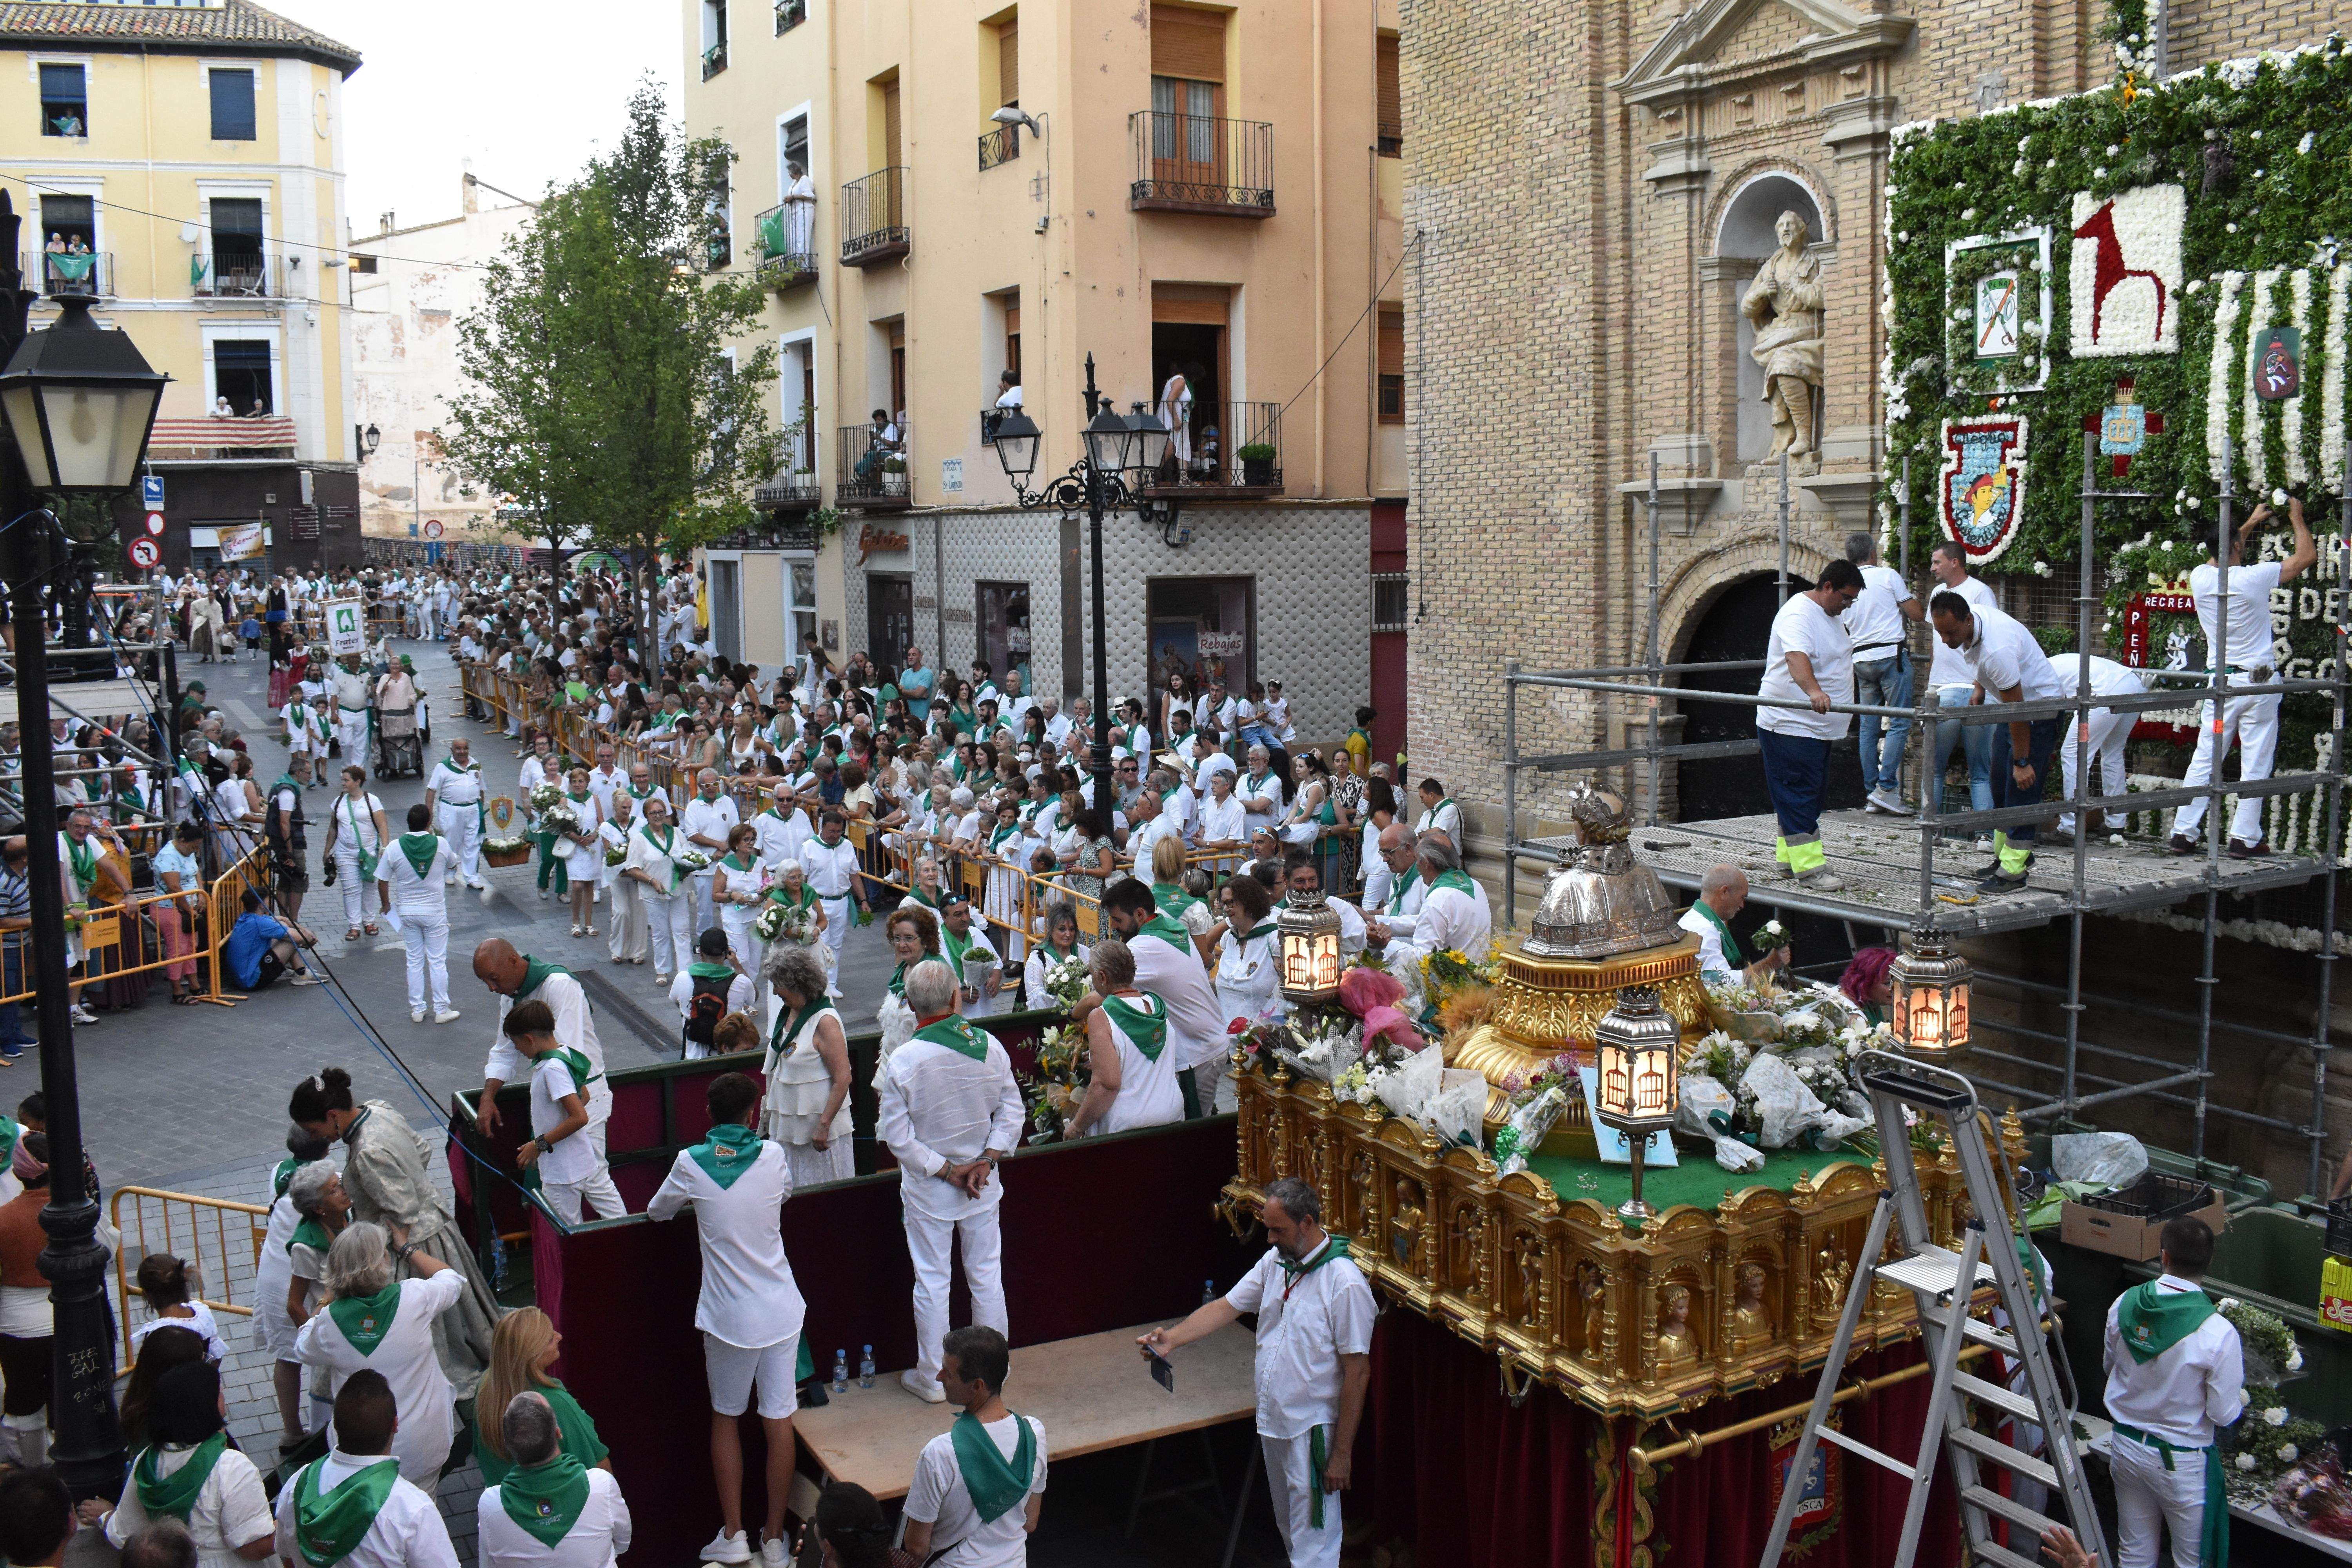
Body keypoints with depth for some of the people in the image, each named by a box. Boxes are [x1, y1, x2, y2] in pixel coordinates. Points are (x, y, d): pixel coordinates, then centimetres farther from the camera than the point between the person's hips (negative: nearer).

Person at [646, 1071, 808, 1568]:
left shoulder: (691, 1163, -9)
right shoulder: (772, 1155, -6)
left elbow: (656, 1212, 9)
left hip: (728, 1317, -1)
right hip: (781, 1311, 1)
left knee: (725, 1418, 18)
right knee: (779, 1420, 9)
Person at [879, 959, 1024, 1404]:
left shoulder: (901, 1061, -18)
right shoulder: (989, 1046, -10)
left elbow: (898, 1137, -15)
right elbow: (1013, 1110, -4)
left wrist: (945, 1170, -9)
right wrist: (986, 1161, -5)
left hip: (928, 1192, -2)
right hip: (983, 1186, 3)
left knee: (932, 1284, 10)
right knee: (987, 1276, 16)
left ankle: (932, 1378, 23)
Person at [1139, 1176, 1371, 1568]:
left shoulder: (1345, 1283, -22)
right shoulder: (1275, 1261, 2)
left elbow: (1358, 1371, -20)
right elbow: (1227, 1306, 7)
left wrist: (1342, 1452, -18)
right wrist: (1172, 1337, -8)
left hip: (1313, 1431, -8)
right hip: (1273, 1422, 8)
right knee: (1289, 1526, 23)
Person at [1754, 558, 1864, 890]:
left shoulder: (1831, 615, 14)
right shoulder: (1798, 615, -19)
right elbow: (1796, 657, -38)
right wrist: (1814, 691, -55)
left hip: (1819, 725, 10)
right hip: (1790, 725, -10)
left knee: (1812, 792, 14)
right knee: (1797, 794, -9)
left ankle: (1789, 853, 23)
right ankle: (1808, 867, -10)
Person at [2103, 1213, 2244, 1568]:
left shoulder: (2124, 1305, -12)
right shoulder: (2219, 1333, -25)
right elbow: (2224, 1414, -16)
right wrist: (2242, 1398, 7)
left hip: (2126, 1448, 4)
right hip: (2181, 1460, -4)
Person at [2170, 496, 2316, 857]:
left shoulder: (2200, 578, -1)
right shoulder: (2255, 578, -13)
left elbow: (2220, 557, 25)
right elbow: (2307, 555, 1)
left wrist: (2251, 523, 33)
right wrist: (2297, 518, 17)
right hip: (2257, 682, -4)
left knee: (2204, 760, 7)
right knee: (2255, 765, 2)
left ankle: (2183, 834, 6)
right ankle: (2244, 838, 3)